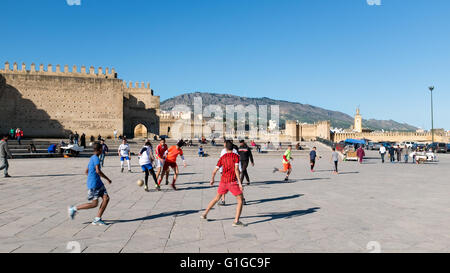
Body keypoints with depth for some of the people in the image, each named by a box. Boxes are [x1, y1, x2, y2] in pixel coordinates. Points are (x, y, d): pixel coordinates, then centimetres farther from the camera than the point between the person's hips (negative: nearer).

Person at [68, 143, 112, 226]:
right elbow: (98, 171, -26)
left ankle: (97, 219, 1)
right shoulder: (96, 158, -14)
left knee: (106, 198, -1)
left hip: (98, 183, 9)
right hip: (93, 184, -9)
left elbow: (86, 171, 24)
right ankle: (74, 208, 11)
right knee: (94, 204, -4)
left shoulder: (92, 158, 16)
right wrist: (107, 179, -18)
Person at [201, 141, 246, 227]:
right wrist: (240, 183, -15)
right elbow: (236, 169, -14)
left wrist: (212, 179, 29)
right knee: (240, 200, 4)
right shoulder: (236, 156, -1)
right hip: (232, 182, -5)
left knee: (216, 198, 23)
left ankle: (205, 214, 30)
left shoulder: (222, 157, 10)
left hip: (223, 181, 5)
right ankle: (236, 221, -7)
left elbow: (215, 171, 11)